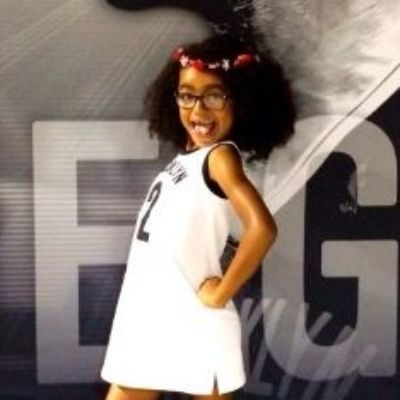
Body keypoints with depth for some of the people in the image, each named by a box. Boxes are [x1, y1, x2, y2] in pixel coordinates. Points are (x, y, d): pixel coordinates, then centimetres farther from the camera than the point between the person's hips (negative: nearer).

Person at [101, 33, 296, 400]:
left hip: (190, 322, -8)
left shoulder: (220, 156, -14)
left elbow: (262, 228, -29)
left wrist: (220, 293, -19)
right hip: (146, 317, 8)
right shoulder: (186, 158, 10)